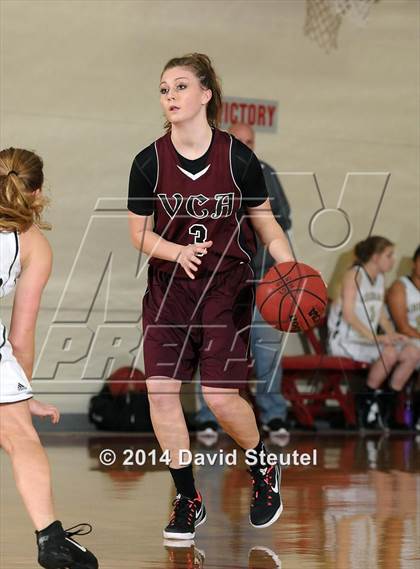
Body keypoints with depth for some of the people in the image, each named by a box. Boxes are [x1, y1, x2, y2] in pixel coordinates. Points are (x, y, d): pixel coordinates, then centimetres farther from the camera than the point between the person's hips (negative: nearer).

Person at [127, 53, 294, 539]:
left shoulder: (238, 158, -8)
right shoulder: (149, 162, -5)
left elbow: (266, 224, 2)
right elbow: (139, 233, 3)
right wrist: (179, 252, -17)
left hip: (227, 286, -2)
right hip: (169, 285, 2)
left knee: (220, 397, -9)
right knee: (160, 388, -9)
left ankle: (263, 468, 22)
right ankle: (188, 500, 7)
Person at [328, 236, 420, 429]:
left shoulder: (380, 279, 13)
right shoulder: (354, 274, -11)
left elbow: (381, 314, 15)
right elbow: (348, 314, -18)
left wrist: (392, 335, -5)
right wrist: (374, 337, -25)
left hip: (368, 340, 8)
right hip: (345, 340, -8)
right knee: (389, 353, -32)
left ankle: (387, 406, -2)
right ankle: (367, 401, -13)